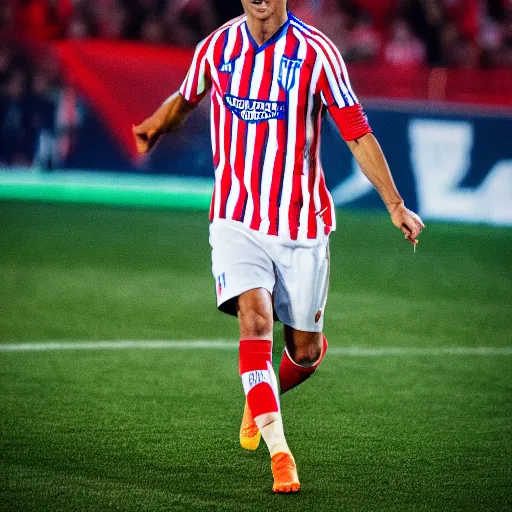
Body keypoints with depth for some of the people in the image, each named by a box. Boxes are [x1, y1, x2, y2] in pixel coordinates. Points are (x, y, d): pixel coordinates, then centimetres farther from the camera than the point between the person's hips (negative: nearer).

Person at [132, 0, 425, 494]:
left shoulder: (316, 52, -9)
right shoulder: (216, 47, 0)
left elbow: (357, 133, -6)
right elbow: (185, 99, 22)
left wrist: (395, 205, -9)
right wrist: (155, 127, 2)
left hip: (302, 222, 0)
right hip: (236, 218, 1)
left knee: (305, 351, 6)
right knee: (255, 319, -21)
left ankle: (261, 398, 41)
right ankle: (279, 452, -20)